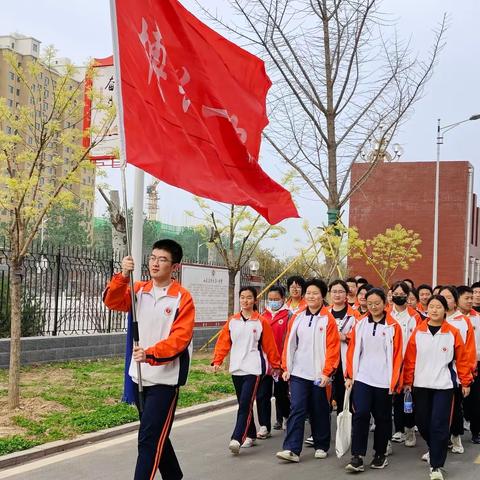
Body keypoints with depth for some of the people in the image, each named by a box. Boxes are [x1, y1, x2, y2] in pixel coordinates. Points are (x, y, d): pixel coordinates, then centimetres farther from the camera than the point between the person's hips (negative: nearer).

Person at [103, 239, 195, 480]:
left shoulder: (182, 298, -9)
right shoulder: (139, 290, 7)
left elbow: (181, 337, -17)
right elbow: (112, 301, -9)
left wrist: (151, 354, -30)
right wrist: (123, 276, -24)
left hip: (165, 379, -6)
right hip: (139, 376, 6)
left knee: (149, 440, -9)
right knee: (156, 435, 20)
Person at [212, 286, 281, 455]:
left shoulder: (261, 321, -2)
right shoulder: (232, 321, 8)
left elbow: (269, 345, 3)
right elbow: (223, 342, 7)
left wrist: (276, 365, 8)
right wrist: (217, 361, -2)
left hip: (254, 369, -5)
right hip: (236, 368, 5)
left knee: (245, 404, -13)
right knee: (243, 404, 13)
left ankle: (237, 439, -19)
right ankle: (250, 435, 26)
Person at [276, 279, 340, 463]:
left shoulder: (328, 319, -5)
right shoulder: (297, 318, 6)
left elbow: (333, 348, -8)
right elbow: (289, 344, 9)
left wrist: (327, 372, -13)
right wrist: (286, 368, 5)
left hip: (319, 375, -2)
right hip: (298, 373, 2)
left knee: (320, 412, 9)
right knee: (297, 410, -5)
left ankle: (321, 446, 25)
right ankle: (292, 449, -6)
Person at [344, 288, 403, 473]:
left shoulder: (393, 326, -1)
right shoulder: (360, 325, 6)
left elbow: (397, 355, -1)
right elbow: (352, 351, 8)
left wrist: (394, 381, -4)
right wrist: (349, 375, 4)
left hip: (383, 380, -1)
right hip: (362, 378, 1)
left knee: (382, 418, 9)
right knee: (360, 414, -9)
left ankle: (380, 454, 24)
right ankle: (357, 457, -7)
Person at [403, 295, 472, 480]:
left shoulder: (453, 333, -3)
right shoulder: (418, 332, 0)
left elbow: (462, 359, 2)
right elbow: (410, 359, 2)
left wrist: (466, 382, 3)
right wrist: (407, 381, 1)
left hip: (443, 386, -2)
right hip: (421, 385, 3)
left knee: (439, 424, -7)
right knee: (422, 421, 11)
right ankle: (435, 449, 39)